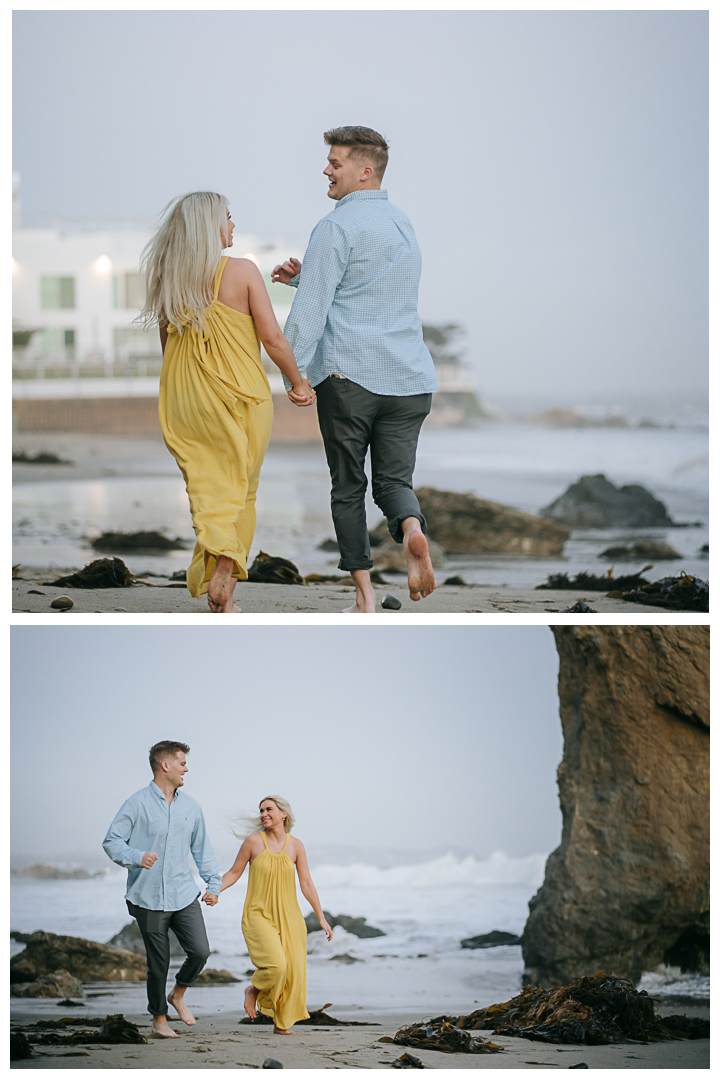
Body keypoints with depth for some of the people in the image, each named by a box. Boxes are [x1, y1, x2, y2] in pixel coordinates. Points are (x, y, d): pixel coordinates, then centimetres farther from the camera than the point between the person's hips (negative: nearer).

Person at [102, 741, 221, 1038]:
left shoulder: (190, 806, 11)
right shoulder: (137, 804, -6)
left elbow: (202, 848, 21)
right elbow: (112, 842, -8)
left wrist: (213, 884, 14)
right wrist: (137, 857, -25)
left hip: (184, 896, 4)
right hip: (149, 899, -4)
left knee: (200, 952, -9)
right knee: (158, 963, 2)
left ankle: (178, 995, 19)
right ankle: (159, 1019, 20)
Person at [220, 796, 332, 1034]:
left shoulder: (295, 845, 4)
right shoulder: (253, 841, -2)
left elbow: (307, 885, 7)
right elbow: (234, 873, 5)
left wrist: (321, 918, 6)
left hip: (288, 917, 3)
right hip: (259, 915, -3)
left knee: (292, 971, -1)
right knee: (275, 964, -23)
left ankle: (282, 1023, 16)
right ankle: (254, 990, 9)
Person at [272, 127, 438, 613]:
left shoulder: (336, 227, -9)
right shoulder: (402, 223, 16)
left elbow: (309, 312, -13)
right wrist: (303, 274, 17)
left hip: (349, 376, -5)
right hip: (409, 377, 6)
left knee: (348, 487, 6)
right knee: (394, 479, 8)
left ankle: (365, 597, 4)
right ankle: (412, 529, -24)